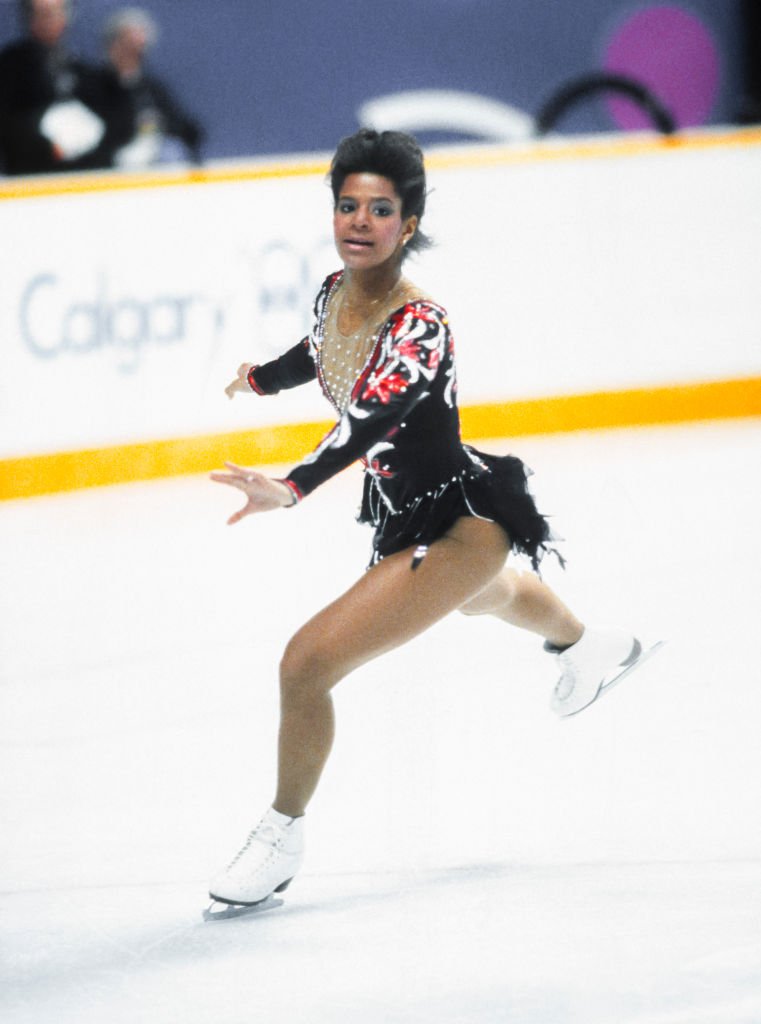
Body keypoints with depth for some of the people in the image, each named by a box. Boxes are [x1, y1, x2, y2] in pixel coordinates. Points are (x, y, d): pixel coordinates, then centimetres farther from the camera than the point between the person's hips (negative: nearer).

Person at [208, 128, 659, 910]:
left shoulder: (419, 326, -30)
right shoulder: (336, 293, -5)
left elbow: (370, 418, -47)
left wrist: (290, 488, -62)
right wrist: (262, 376, 39)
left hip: (459, 523, -10)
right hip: (405, 518, 10)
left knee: (307, 662, -20)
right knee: (486, 595, 42)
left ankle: (281, 840, 1)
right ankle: (590, 645, 77)